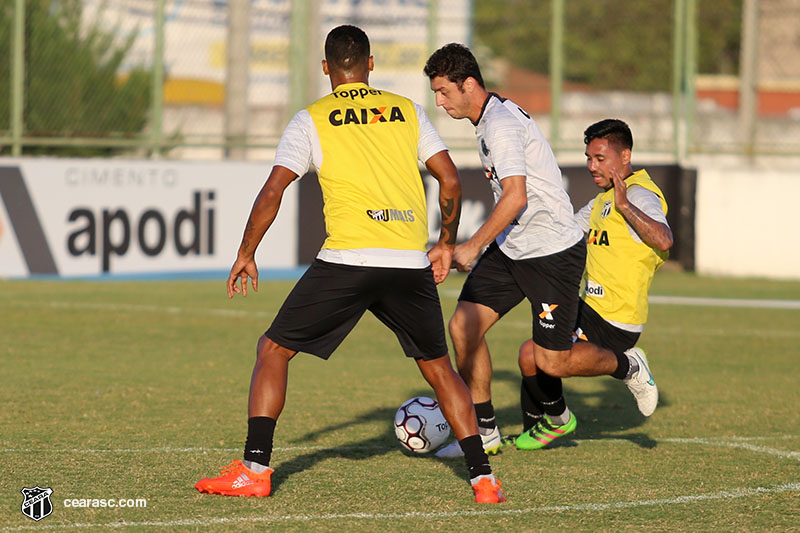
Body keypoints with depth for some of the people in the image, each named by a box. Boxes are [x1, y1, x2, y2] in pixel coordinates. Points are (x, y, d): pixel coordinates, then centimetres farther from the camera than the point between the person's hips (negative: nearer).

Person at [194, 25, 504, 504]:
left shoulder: (311, 120, 7)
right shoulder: (407, 111, 14)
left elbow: (273, 192, 0)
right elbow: (451, 181, 10)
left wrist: (246, 255, 10)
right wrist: (446, 243, 23)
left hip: (346, 258, -3)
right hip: (411, 265, 3)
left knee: (274, 350, 12)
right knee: (438, 366, 19)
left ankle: (255, 470, 1)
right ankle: (483, 478, 11)